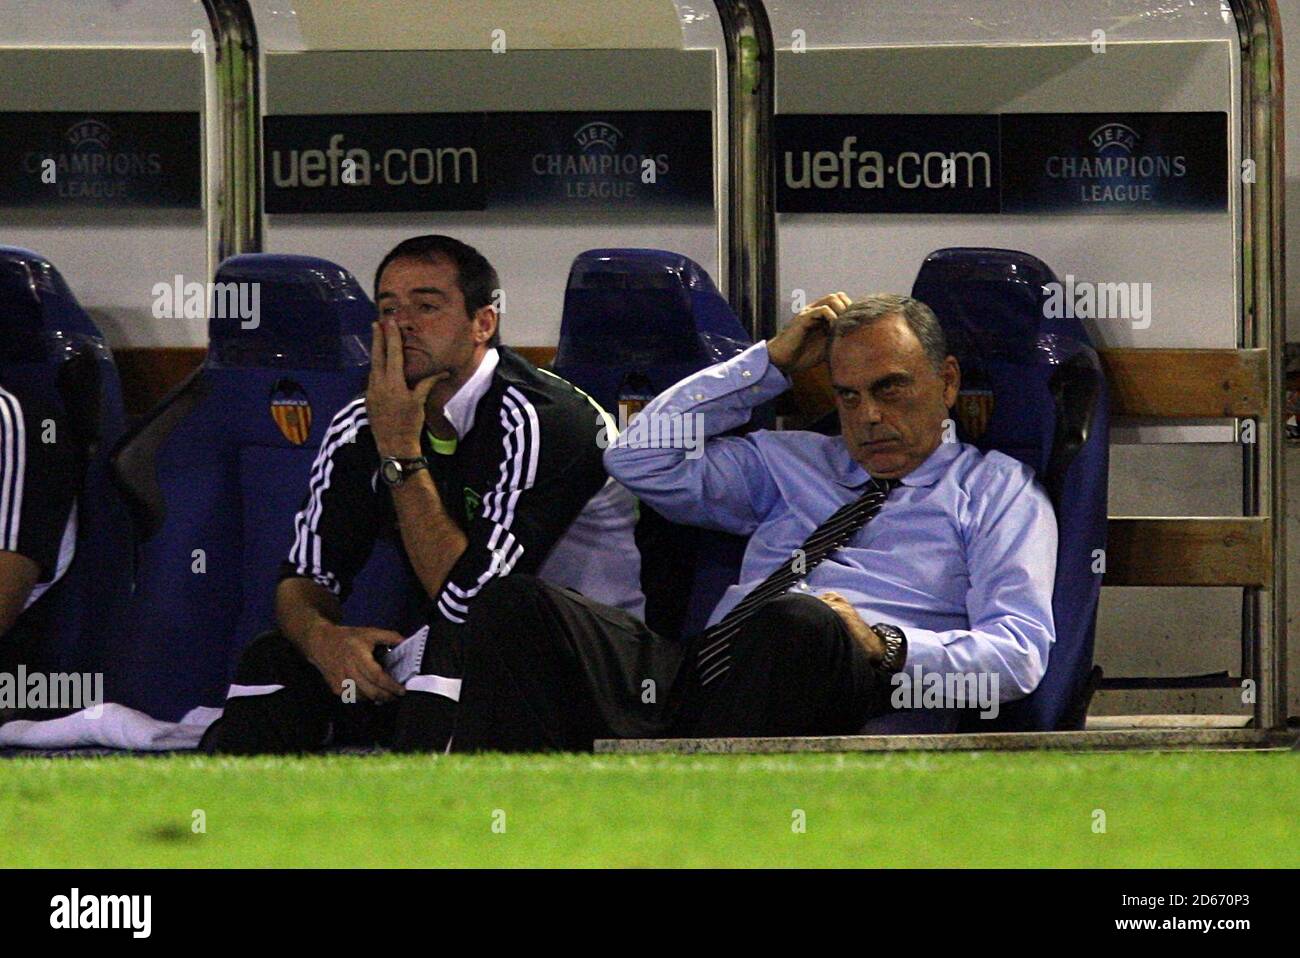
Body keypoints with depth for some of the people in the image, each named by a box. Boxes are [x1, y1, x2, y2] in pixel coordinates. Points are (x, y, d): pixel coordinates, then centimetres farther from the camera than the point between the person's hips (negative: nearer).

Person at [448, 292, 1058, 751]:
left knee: (798, 619, -43)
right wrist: (769, 364, 25)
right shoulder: (793, 463, 34)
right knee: (516, 603, -20)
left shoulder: (996, 490, 18)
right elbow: (639, 460, 28)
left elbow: (1019, 653, 4)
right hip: (694, 677, 5)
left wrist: (886, 645, -13)